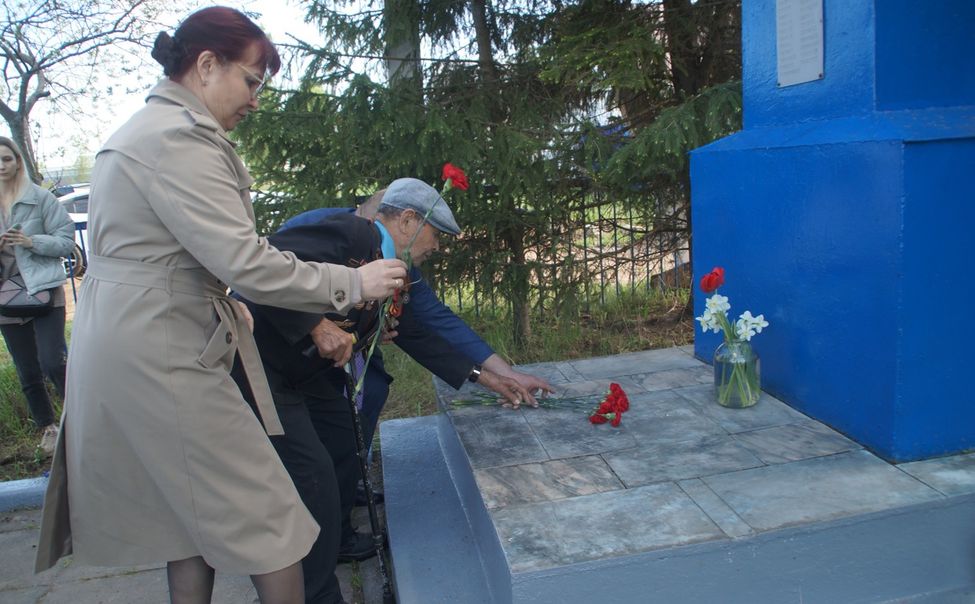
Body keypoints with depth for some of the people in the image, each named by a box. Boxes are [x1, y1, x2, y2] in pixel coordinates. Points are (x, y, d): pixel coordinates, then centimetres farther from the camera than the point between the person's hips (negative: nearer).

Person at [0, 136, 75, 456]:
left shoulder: (40, 198, -3)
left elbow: (67, 240, -4)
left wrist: (32, 242, -20)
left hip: (44, 290, -4)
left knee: (53, 362, -12)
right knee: (28, 373, 10)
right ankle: (47, 428, 26)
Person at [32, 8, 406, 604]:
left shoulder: (144, 127, 16)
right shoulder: (180, 136, -18)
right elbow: (244, 260, -25)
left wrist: (222, 303, 13)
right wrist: (353, 283, -17)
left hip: (122, 344, 11)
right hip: (159, 354, -11)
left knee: (196, 514, 19)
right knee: (265, 516, -2)